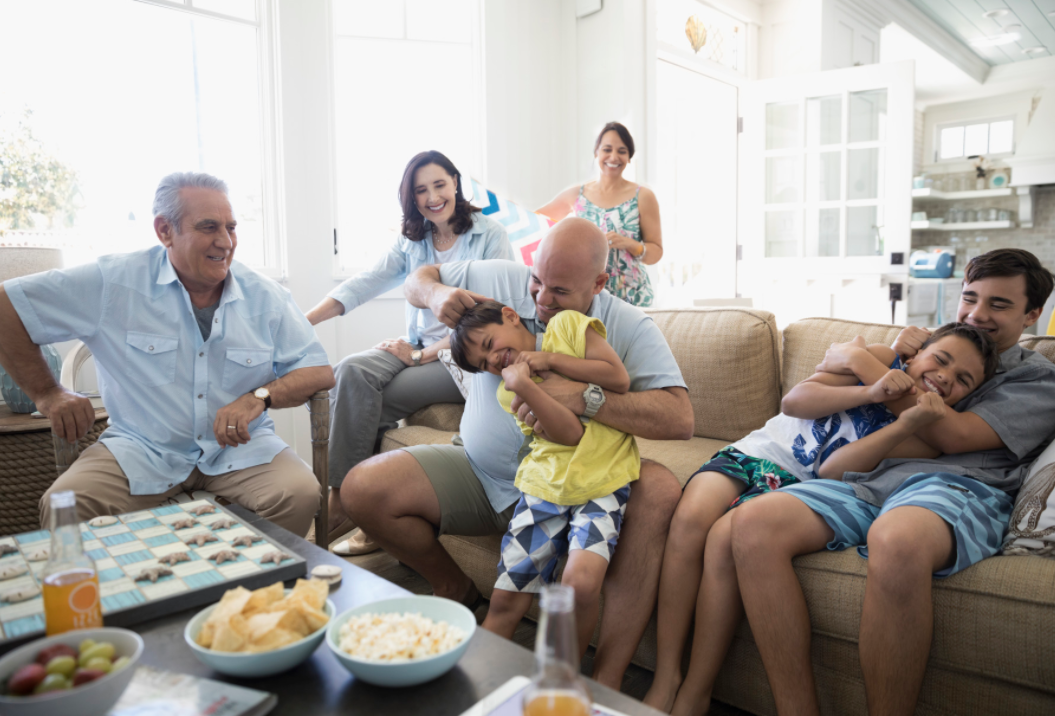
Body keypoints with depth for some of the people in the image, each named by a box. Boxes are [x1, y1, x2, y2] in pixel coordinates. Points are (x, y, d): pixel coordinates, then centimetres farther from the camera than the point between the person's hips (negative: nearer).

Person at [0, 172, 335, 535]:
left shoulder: (267, 297, 1)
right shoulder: (114, 282, -4)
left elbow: (320, 372, 0)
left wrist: (260, 396, -18)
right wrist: (46, 394, -1)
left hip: (240, 448, 1)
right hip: (142, 449, 0)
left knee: (301, 494, -27)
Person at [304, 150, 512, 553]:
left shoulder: (490, 236, -3)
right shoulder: (412, 241, 14)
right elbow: (366, 283, 1)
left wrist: (422, 355, -14)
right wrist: (304, 320, -13)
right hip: (417, 348, 5)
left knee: (364, 400, -24)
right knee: (352, 372, -24)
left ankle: (349, 501, -10)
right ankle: (341, 497, -20)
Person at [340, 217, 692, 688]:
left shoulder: (629, 328, -12)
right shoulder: (500, 281, -5)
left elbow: (680, 419, -25)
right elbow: (418, 279, 11)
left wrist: (584, 397, -37)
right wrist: (436, 295, -15)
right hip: (482, 473, 3)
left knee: (660, 491, -32)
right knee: (362, 489, -16)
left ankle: (606, 682, -27)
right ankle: (455, 590, 11)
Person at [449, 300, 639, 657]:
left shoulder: (566, 324, 6)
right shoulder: (508, 391, 10)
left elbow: (619, 379, -4)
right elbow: (570, 434, -6)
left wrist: (548, 360, -5)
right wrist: (523, 385, -19)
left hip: (602, 480, -3)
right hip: (545, 483, 3)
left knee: (581, 580, -22)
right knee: (505, 600, 0)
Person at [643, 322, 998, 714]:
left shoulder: (927, 438, 0)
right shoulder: (880, 359, 7)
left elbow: (832, 472, -14)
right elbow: (794, 400, -2)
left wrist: (908, 421, -22)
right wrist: (870, 393, -14)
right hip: (754, 451, 3)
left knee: (728, 534, -33)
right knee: (690, 519, -29)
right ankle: (665, 679, -18)